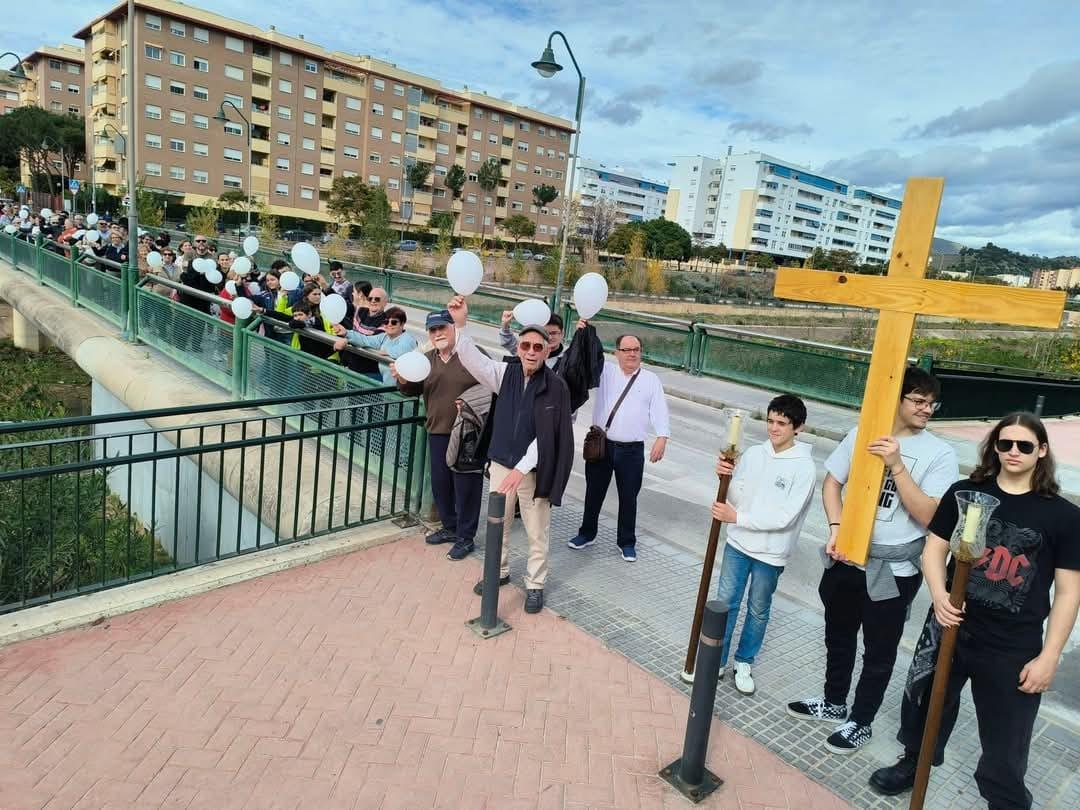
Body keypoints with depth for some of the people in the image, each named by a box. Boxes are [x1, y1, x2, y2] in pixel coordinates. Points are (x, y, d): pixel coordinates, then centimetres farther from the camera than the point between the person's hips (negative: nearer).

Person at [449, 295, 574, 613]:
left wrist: (521, 469, -22)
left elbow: (550, 437, -16)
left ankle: (535, 584, 30)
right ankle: (499, 571, 43)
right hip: (501, 464, 4)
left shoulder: (556, 387, -14)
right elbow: (473, 360, -17)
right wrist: (460, 325, -32)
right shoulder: (505, 373, -3)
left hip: (534, 470, -4)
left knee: (537, 531, 10)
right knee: (497, 522, 20)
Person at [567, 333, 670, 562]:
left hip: (632, 450, -1)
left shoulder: (651, 380, 4)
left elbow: (660, 410, -3)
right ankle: (587, 533, 32)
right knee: (594, 492, 12)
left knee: (628, 497, 8)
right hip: (600, 444, 1)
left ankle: (627, 542, 24)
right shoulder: (605, 371, 5)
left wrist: (662, 437, -17)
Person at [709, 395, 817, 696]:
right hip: (738, 543, 4)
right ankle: (716, 661, 25)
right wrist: (727, 477, -20)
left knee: (758, 610, 14)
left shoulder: (804, 467, -15)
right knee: (725, 602, 10)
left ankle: (744, 663, 34)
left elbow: (785, 517, -20)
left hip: (770, 552, -3)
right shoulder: (753, 454, -2)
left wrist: (737, 518, -24)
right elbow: (736, 499, 0)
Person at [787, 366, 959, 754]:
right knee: (838, 637, 22)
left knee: (878, 652, 12)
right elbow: (832, 482, 6)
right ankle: (834, 702, 44)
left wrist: (896, 465, -27)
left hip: (892, 571, -4)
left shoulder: (940, 455, -11)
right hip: (845, 559, 4)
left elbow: (928, 517, -19)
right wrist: (836, 528, -9)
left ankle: (860, 722, 34)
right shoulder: (862, 433, -2)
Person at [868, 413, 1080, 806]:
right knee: (925, 708, 21)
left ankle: (1005, 800, 38)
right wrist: (939, 595, -15)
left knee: (1005, 743, 12)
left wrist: (1049, 657, -5)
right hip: (950, 629, 2)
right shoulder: (964, 493, -2)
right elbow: (934, 548, 4)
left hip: (1014, 649, -2)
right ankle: (914, 762, 48)